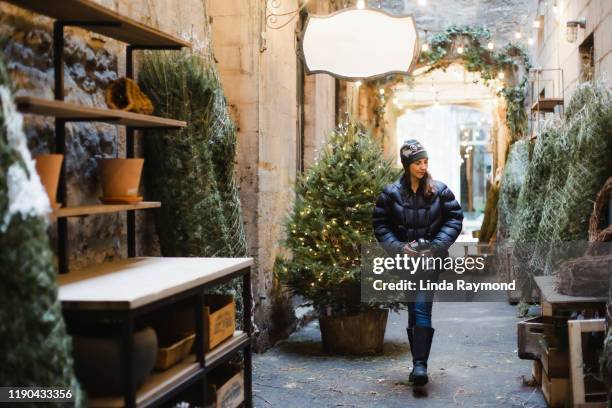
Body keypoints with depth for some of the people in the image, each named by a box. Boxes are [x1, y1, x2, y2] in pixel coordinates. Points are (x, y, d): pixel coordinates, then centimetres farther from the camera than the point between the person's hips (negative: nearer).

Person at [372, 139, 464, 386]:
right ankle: (418, 363, 20)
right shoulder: (391, 193, -1)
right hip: (405, 258, 2)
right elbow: (380, 224, 2)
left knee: (422, 307, -14)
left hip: (430, 258, -2)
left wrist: (438, 245, -10)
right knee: (413, 310, 10)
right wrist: (399, 247, -10)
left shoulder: (439, 190, -2)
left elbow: (455, 217, 2)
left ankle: (420, 364, -15)